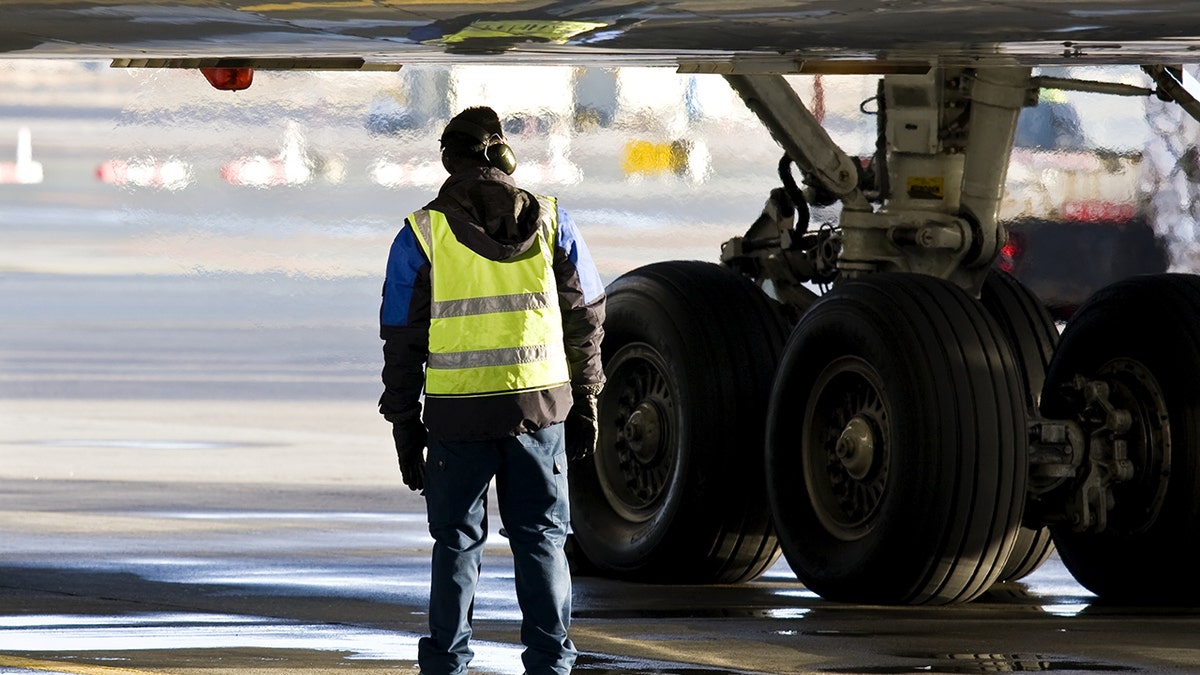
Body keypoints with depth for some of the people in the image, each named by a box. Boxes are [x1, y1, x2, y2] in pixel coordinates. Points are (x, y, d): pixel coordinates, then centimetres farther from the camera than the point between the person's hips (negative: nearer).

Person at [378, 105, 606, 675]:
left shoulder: (422, 234, -2)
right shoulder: (549, 222, 3)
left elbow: (402, 343, 1)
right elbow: (586, 320, 8)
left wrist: (404, 425, 8)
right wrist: (584, 402, 15)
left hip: (457, 414, -1)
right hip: (541, 406, 1)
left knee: (456, 542, 9)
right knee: (540, 538, 9)